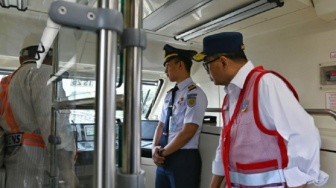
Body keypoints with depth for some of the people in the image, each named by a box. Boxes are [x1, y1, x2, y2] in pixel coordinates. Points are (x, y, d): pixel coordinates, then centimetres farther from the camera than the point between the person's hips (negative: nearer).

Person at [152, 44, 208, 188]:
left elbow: (188, 132, -18)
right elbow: (161, 125, 12)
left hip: (184, 159, -7)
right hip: (165, 159, 7)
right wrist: (155, 148, -5)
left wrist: (162, 152, -10)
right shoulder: (169, 95, 10)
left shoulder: (194, 94, -13)